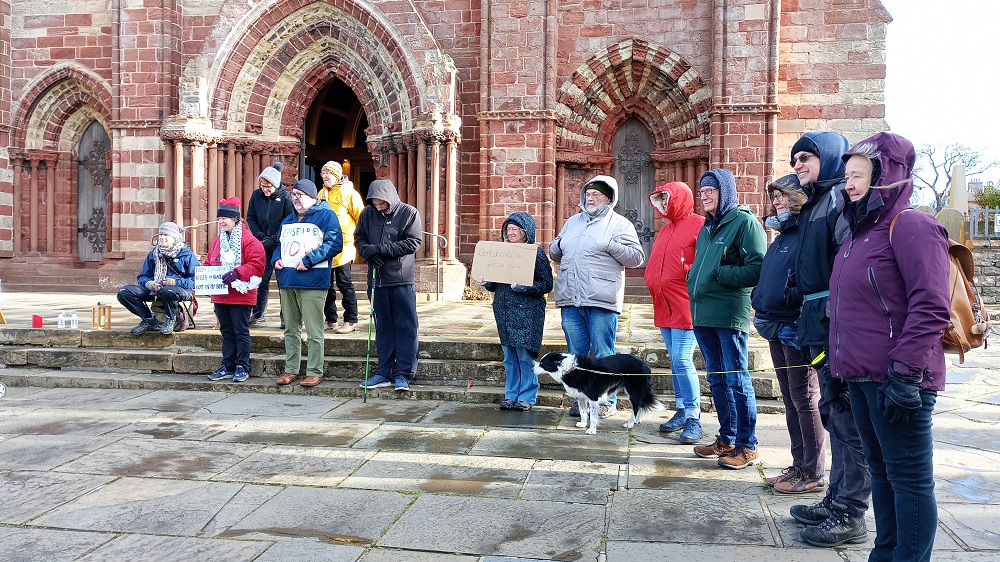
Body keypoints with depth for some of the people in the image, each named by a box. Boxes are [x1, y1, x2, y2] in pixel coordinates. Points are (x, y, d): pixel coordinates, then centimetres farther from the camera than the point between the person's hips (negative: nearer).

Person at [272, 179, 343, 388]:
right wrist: (277, 259, 7)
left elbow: (334, 244, -11)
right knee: (291, 329, 12)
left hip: (312, 282, -7)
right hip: (287, 281, 7)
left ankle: (314, 372, 3)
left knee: (314, 332, -4)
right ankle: (291, 369, 21)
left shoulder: (325, 215, -2)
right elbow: (280, 244, 30)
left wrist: (309, 260, -16)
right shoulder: (288, 220, 21)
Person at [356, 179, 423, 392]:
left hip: (402, 280, -4)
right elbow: (359, 238, 13)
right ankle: (384, 373, 19)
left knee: (406, 327, -1)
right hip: (377, 279, 4)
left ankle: (404, 374, 6)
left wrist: (380, 249, -15)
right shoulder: (368, 213, 6)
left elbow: (412, 243, -12)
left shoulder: (409, 213, -5)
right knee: (382, 328, 11)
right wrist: (368, 251, -9)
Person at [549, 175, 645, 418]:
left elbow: (637, 257, -5)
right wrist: (557, 247, 5)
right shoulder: (573, 222, 20)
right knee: (576, 354, 10)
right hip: (570, 300, 6)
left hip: (601, 301, -5)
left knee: (603, 354, 0)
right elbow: (555, 252, 28)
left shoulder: (620, 224, 3)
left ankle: (607, 401, 10)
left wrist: (612, 246, -17)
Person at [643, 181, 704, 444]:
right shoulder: (665, 229, 19)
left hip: (685, 305, -9)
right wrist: (653, 282, 14)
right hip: (664, 306, 9)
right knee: (676, 360, 13)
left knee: (682, 360, -13)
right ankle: (682, 411, 22)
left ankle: (693, 418, -5)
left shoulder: (699, 225, -8)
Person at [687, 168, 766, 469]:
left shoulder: (744, 222, -7)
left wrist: (720, 273, -16)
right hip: (702, 314, 9)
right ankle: (726, 439, 25)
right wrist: (694, 281, 10)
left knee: (736, 380, -3)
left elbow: (757, 269, -16)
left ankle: (747, 446, 6)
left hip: (729, 314, -8)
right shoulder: (707, 227, 19)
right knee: (717, 380, 14)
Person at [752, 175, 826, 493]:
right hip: (777, 327, 10)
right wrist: (760, 305, 14)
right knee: (790, 399, 14)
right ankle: (799, 466, 24)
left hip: (796, 328, -10)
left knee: (805, 400, -2)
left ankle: (813, 474, 8)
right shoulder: (782, 236, 18)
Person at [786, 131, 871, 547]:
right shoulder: (815, 203, 20)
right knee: (832, 411, 15)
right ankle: (836, 498, 26)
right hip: (819, 324, 10)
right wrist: (807, 321, 21)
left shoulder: (843, 198, -10)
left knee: (847, 416, -3)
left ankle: (851, 514, 5)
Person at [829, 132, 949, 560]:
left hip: (896, 380, -10)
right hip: (862, 377, 10)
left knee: (909, 477, 0)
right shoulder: (859, 232, 17)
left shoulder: (910, 226, -12)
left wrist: (905, 371, -23)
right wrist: (839, 367, 21)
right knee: (881, 470, 17)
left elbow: (931, 307, -20)